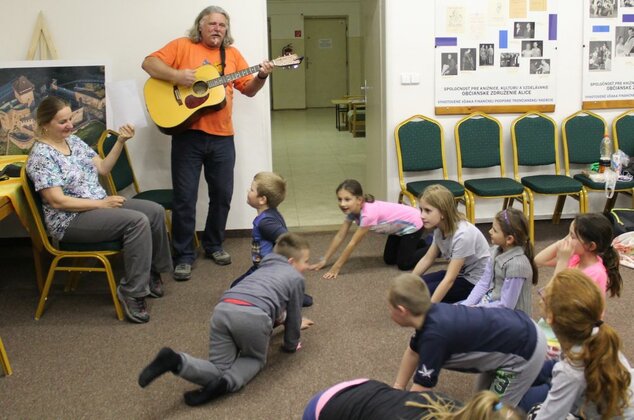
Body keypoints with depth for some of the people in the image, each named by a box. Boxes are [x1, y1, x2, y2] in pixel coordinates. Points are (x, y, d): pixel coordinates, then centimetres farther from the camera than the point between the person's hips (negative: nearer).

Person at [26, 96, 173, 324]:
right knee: (138, 221, -27)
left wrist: (120, 141, -3)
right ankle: (132, 292, -20)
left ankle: (152, 271, 11)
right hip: (70, 219, -8)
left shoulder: (73, 140, 10)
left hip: (100, 205, 8)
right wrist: (101, 204, -19)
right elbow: (57, 201, -20)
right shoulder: (41, 155, -15)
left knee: (155, 211, -6)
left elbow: (103, 168, 11)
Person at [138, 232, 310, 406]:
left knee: (219, 370, 9)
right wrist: (291, 345, 42)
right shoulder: (296, 278, 21)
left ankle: (176, 361, -18)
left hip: (223, 310, 5)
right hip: (253, 315, -5)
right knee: (255, 358, 22)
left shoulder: (263, 269, 40)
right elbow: (293, 315, 26)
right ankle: (226, 382, -9)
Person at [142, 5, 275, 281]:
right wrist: (177, 75, -20)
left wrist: (262, 76, -6)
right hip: (188, 134, -4)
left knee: (222, 194, 10)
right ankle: (184, 256, 8)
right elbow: (149, 63, -5)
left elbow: (249, 89, 14)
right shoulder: (183, 46, 2)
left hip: (222, 137, 4)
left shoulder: (232, 54, 13)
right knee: (185, 197, -2)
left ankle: (214, 244, 29)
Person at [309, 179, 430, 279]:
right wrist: (324, 260, -11)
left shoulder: (369, 213, -39)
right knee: (389, 260, 13)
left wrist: (336, 268, -28)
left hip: (412, 224, -8)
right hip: (398, 227, 8)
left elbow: (353, 243, -34)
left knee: (404, 264, -9)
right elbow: (340, 236, -9)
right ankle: (418, 242, 33)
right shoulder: (352, 210, -14)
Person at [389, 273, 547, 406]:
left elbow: (420, 390, -20)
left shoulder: (434, 334, -29)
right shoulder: (430, 314, -3)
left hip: (525, 350, -9)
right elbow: (413, 352, 15)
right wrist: (397, 390, 15)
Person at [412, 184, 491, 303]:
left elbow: (449, 280, -29)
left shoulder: (462, 235, -31)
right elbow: (427, 259, 6)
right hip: (459, 274, 8)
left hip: (476, 281, -8)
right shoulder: (440, 228, -7)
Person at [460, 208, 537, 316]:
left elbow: (506, 306, -25)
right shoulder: (496, 251, -4)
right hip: (491, 301, 8)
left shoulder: (516, 265, -28)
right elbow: (483, 283, 2)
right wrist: (466, 306, -9)